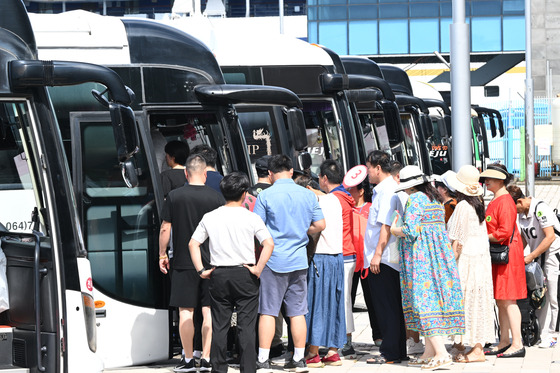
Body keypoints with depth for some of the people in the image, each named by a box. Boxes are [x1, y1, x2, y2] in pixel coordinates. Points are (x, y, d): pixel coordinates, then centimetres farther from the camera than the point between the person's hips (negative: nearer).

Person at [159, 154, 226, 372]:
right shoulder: (216, 197, -1)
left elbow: (165, 228, 0)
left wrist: (162, 254, 11)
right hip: (211, 262, 1)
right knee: (209, 311, 5)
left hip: (184, 262, -1)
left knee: (185, 311, 3)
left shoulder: (174, 196, -3)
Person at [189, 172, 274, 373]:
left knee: (219, 326, 8)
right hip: (244, 274, -2)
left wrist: (201, 270, 3)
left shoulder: (210, 217, 3)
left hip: (218, 275, 2)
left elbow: (193, 244, 2)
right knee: (246, 327, 1)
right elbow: (269, 244, -14)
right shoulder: (251, 218, -6)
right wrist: (258, 268, -9)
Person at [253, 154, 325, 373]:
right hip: (299, 260, 4)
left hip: (274, 259, -4)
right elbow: (320, 225, 7)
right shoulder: (308, 195, 4)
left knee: (268, 312, -1)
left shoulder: (265, 196, -7)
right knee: (297, 312, 9)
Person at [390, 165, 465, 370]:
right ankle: (429, 353, 13)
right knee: (435, 299, 10)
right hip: (439, 253, 9)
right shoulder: (436, 199, 15)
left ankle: (441, 354, -17)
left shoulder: (415, 199, -11)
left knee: (424, 303, -9)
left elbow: (410, 230, -19)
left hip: (420, 257, -9)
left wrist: (394, 230, 0)